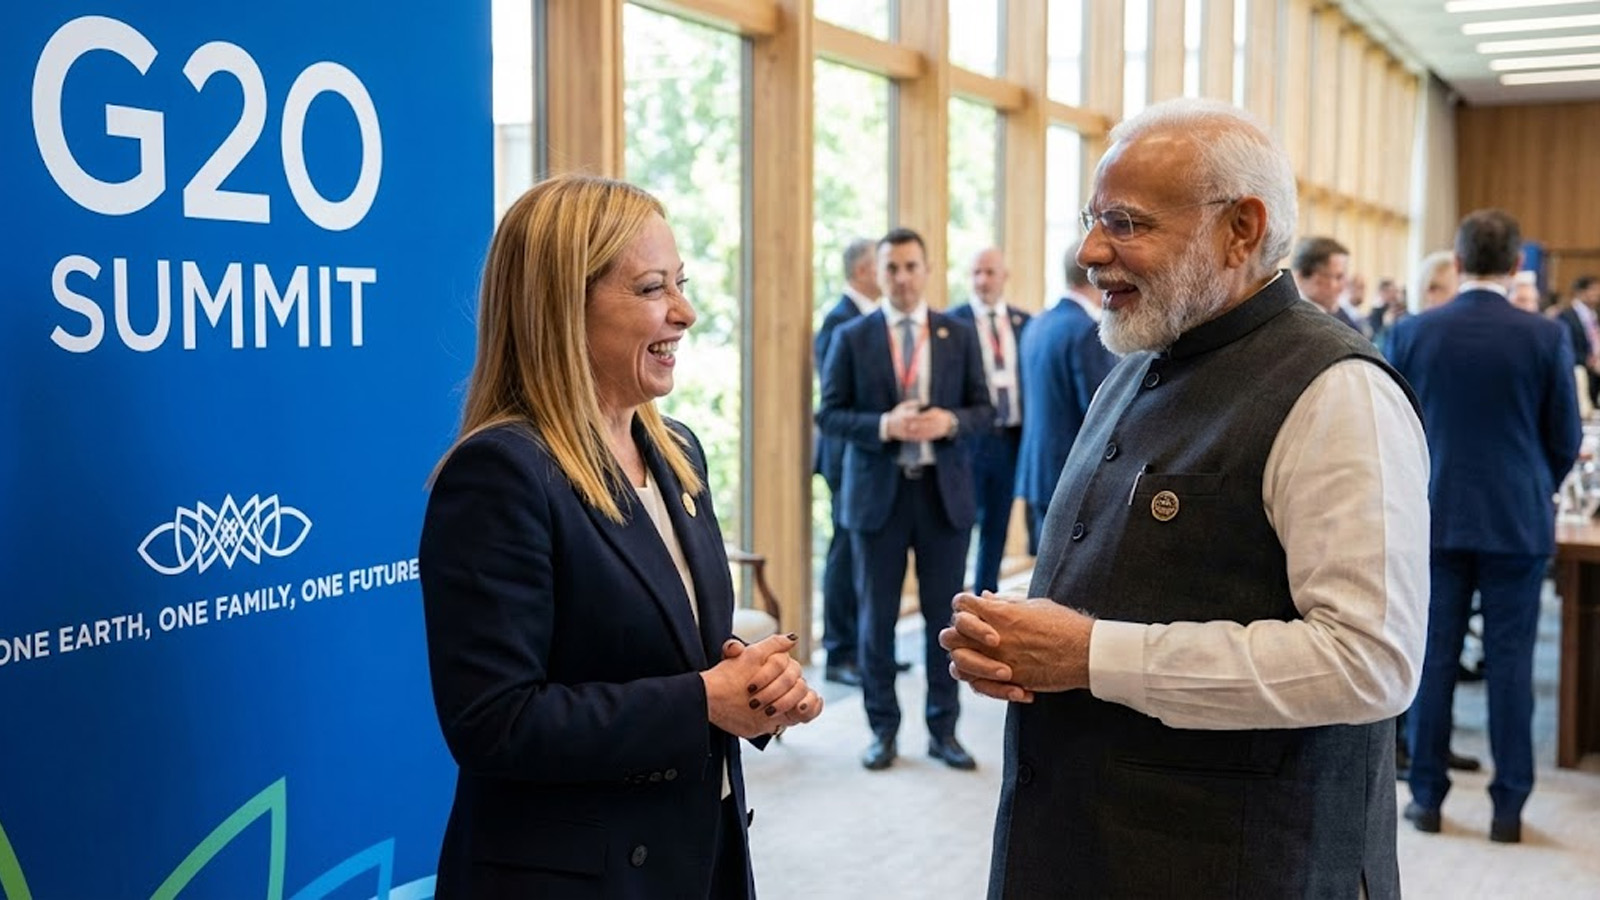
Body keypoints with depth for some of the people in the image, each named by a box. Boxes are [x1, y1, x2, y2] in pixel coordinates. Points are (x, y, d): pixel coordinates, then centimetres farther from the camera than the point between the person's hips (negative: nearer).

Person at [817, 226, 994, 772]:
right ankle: (883, 731, 20)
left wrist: (950, 421, -16)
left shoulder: (959, 336, 6)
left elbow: (985, 410, 5)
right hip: (877, 493, -1)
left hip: (945, 492, 1)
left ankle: (943, 731, 20)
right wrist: (883, 425, -19)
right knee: (877, 618, 7)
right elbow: (829, 415, -3)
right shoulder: (852, 338, 1)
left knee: (944, 615, 7)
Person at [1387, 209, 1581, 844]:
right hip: (1518, 521, -1)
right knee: (1510, 663, 6)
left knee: (1433, 659, 8)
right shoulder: (1546, 337, -7)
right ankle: (1509, 807, 12)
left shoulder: (1411, 333, -4)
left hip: (1435, 518, 1)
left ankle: (1427, 796, 15)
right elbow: (1565, 439, 0)